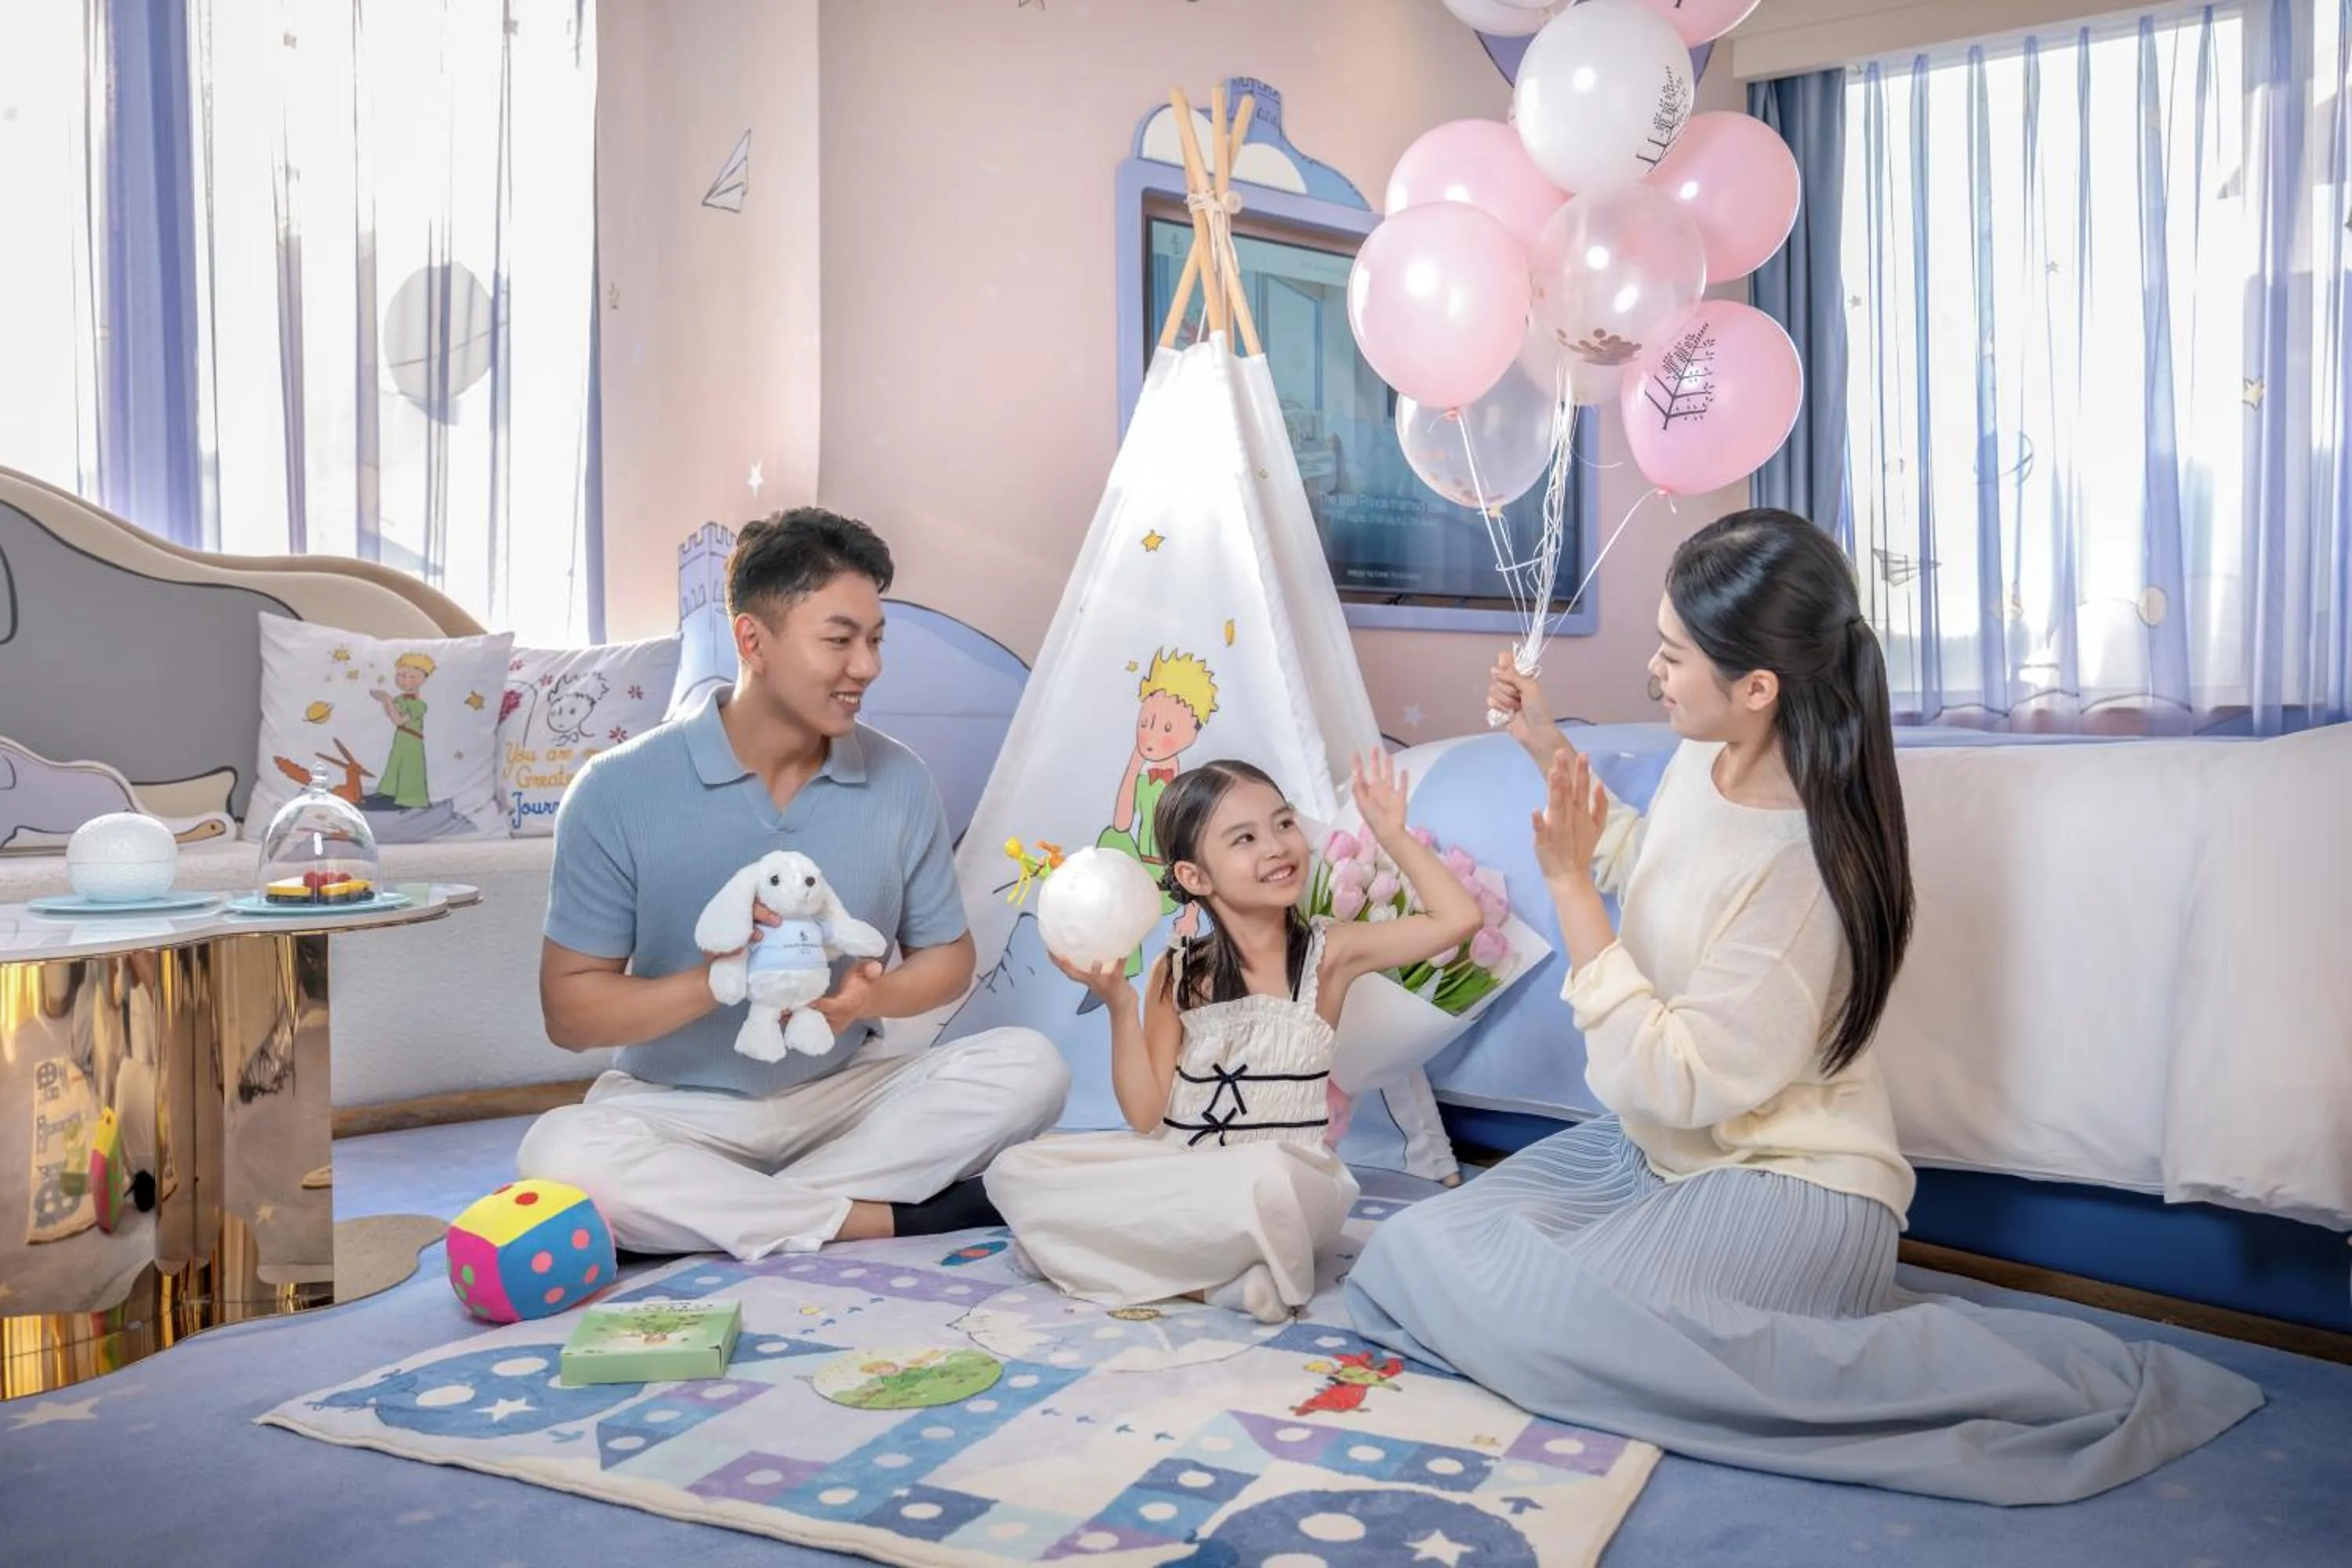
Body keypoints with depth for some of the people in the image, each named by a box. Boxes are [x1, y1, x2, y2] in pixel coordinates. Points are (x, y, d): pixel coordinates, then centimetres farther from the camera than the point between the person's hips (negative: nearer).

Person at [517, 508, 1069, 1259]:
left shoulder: (900, 782, -5)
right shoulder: (619, 792, -13)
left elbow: (947, 956, 5)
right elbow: (569, 1008, -10)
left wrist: (871, 996, -18)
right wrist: (714, 981, -28)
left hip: (845, 1092, 2)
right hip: (678, 1108, -2)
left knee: (1029, 1066, -20)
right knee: (559, 1151, -33)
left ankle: (720, 1209, -18)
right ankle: (886, 1218, -21)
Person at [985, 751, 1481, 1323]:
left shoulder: (1329, 952, -2)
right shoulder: (1177, 974, 2)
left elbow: (1459, 918, -12)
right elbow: (1146, 1116, 0)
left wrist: (1392, 833, -7)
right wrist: (1119, 1004, -11)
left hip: (1292, 1182, -4)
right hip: (1178, 1174, 5)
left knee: (1263, 1179, -41)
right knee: (1015, 1172, -14)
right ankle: (1213, 1272, -16)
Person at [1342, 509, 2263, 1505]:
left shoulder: (1805, 868, -27)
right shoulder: (1701, 760, -3)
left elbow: (1669, 1084, -26)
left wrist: (1569, 883, -25)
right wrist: (1549, 750, 15)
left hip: (1778, 1186, -8)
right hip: (1656, 1153, 8)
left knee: (1542, 1328, -29)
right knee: (1410, 1258, 1)